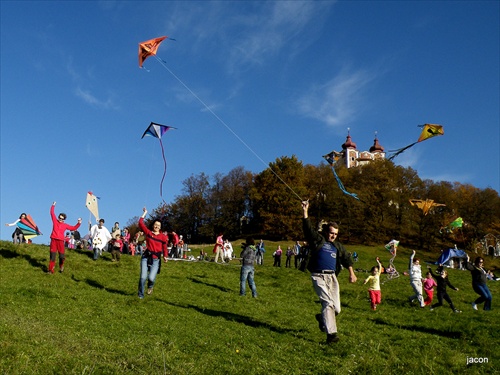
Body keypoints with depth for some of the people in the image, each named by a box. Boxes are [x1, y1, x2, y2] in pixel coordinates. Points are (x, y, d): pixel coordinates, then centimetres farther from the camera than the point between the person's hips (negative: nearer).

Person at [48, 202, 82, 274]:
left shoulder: (65, 225, 12)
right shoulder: (55, 221, 10)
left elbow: (73, 228, 17)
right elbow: (52, 213, 14)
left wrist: (79, 223, 8)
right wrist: (53, 206, 15)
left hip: (61, 241, 1)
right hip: (53, 240, -1)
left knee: (62, 256, 0)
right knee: (52, 255, -1)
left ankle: (61, 267, 26)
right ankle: (51, 270, 4)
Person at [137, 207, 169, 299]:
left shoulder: (163, 237, 1)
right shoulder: (148, 233, 4)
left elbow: (164, 247, 3)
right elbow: (141, 223, 2)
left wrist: (165, 256, -6)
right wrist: (145, 213, 6)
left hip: (156, 259, -1)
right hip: (146, 257, 1)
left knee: (151, 278, -12)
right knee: (143, 277, -5)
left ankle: (150, 286, 27)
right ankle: (140, 294, 17)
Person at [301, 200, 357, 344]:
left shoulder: (337, 245, 20)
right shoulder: (317, 239, 5)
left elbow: (346, 258, 13)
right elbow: (308, 228, -6)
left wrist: (351, 273, -2)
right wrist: (305, 211, -16)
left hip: (332, 277, 5)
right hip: (319, 276, -5)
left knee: (337, 308, 2)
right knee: (328, 303, -16)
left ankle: (322, 317, 33)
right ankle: (331, 334, -12)